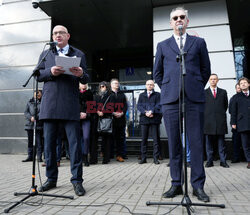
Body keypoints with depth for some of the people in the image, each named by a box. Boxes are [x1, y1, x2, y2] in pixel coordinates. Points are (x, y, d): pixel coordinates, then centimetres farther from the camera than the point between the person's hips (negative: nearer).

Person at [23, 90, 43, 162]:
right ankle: (30, 156, 18)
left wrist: (36, 117, -19)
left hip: (39, 125, -3)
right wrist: (30, 117, -12)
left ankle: (39, 157, 6)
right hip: (29, 124, 3)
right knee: (30, 141, 8)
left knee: (39, 141, -3)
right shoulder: (29, 102, 14)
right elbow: (25, 112, 7)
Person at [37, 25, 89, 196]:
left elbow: (86, 80, 10)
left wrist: (81, 74, -14)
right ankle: (51, 179, 20)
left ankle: (77, 180, 5)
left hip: (70, 105, -2)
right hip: (50, 105, 3)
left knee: (75, 142, -4)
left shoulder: (78, 54, 14)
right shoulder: (46, 54, 20)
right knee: (49, 143, 7)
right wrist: (50, 72, -8)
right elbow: (38, 75, 12)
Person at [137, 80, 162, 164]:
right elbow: (139, 105, 6)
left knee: (156, 139, -1)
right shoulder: (141, 95, 19)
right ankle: (143, 158, 8)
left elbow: (158, 105, -1)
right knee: (144, 139, 2)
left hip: (154, 119, -2)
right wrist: (145, 112, -11)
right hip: (144, 119, 2)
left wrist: (151, 111, -17)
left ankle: (156, 158, 5)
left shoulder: (157, 95, 12)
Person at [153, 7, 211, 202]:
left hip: (194, 99, 0)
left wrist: (197, 88, 10)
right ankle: (176, 184, 11)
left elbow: (206, 70, 16)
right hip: (170, 99, 1)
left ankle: (198, 186, 10)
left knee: (196, 142, -1)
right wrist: (167, 89, 10)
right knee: (174, 143, 2)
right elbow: (157, 72, 19)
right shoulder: (163, 45, 17)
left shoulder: (199, 42, 16)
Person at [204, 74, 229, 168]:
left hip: (220, 121, 1)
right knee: (208, 142, 2)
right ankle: (209, 161, 9)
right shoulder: (204, 92, 10)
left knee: (221, 142, 3)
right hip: (208, 121, -1)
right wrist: (205, 115, 4)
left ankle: (223, 161, 10)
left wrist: (221, 114, 13)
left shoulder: (223, 92, 14)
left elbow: (226, 105, 19)